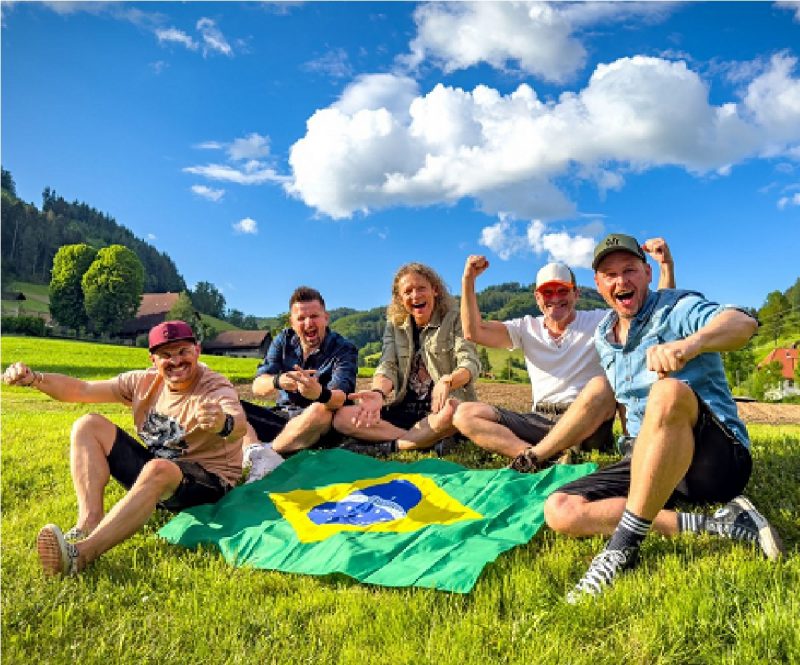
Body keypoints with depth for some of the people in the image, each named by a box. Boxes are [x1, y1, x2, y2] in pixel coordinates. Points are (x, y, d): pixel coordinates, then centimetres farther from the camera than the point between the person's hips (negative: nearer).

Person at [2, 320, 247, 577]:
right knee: (88, 425, -3)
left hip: (209, 480, -7)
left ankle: (82, 552, -43)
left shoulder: (216, 389, -19)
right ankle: (90, 522, -17)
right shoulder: (144, 382, 1)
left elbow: (239, 425, -42)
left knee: (158, 470, -40)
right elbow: (81, 389, 1)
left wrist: (224, 424, -66)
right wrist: (34, 379, -15)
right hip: (152, 477, 7)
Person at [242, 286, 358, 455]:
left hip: (318, 428, -4)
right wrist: (278, 381, -32)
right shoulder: (283, 340, 3)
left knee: (320, 411, -36)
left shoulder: (344, 349, -8)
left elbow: (340, 398, -24)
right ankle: (254, 452, -35)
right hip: (280, 417, 4)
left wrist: (320, 393, -49)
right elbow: (257, 387, -7)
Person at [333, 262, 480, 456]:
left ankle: (388, 446, -20)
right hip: (405, 410, 4)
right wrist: (378, 393, -27)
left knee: (453, 410, -40)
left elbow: (470, 363, -12)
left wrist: (447, 381, -36)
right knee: (342, 417, -17)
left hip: (442, 408, -4)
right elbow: (387, 366, -3)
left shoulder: (453, 320, 0)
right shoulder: (394, 326, 11)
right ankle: (428, 440, -22)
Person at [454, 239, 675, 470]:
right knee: (465, 414, -16)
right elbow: (474, 332, 1)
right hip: (539, 421, 3)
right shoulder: (527, 328, 12)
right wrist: (468, 279, -6)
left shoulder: (600, 321, 6)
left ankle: (532, 457, -31)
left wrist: (666, 265, -14)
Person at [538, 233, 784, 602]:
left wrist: (689, 344, -48)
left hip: (719, 457, -6)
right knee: (560, 510, -15)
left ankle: (623, 546, -31)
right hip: (648, 465, 6)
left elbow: (742, 323, -25)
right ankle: (706, 524, -18)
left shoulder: (677, 308, -5)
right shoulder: (604, 335, 13)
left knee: (669, 392, -38)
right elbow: (597, 397, 20)